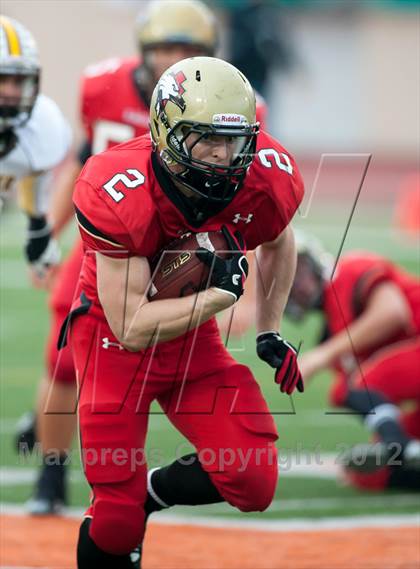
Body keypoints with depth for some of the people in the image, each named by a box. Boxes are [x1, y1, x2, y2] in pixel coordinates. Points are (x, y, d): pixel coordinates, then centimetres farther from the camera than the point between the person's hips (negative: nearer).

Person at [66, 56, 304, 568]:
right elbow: (131, 328, -28)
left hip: (193, 335, 4)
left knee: (254, 483, -11)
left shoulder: (267, 177, -18)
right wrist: (221, 294, -31)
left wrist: (269, 334, 10)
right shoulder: (118, 195, -31)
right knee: (117, 517, -8)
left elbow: (278, 243, 10)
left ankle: (149, 493, 17)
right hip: (112, 336, -4)